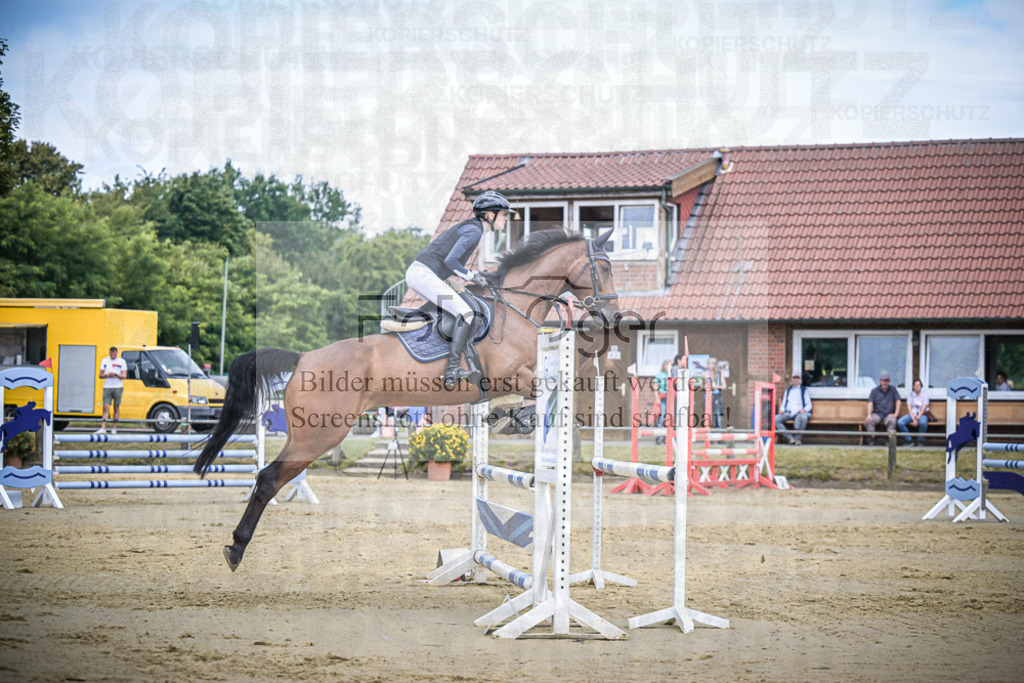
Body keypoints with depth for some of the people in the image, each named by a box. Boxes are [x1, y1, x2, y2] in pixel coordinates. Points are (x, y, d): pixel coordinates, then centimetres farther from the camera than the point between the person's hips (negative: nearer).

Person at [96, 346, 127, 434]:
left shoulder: (121, 361, 3)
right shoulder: (104, 361, 10)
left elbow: (124, 376, -3)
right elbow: (100, 375, 10)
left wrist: (115, 374, -19)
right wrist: (107, 375, -11)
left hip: (118, 387, -1)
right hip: (107, 387, 1)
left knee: (116, 407, 2)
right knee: (106, 408, -8)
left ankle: (114, 428, 8)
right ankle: (103, 428, -14)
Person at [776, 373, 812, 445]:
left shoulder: (804, 390, 17)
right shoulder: (788, 391, 27)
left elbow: (809, 405, 9)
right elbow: (783, 403, 25)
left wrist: (804, 410, -13)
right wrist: (782, 410, 1)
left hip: (799, 412, -3)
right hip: (788, 413, 3)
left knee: (803, 417, -42)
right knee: (775, 419, -26)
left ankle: (798, 438, -27)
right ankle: (789, 437, -32)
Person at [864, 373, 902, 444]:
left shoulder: (893, 389, 8)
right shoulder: (874, 391, 8)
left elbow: (898, 401, 3)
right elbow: (870, 403, -2)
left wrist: (896, 414, -8)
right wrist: (869, 415, -17)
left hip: (889, 414, -1)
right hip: (877, 413, 1)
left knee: (892, 421, -36)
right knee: (868, 421, -30)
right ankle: (872, 439, -19)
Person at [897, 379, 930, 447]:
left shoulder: (925, 395, 1)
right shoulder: (910, 395, 6)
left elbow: (923, 409, -8)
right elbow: (909, 408, -3)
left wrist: (917, 419, -20)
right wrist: (914, 419, -18)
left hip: (922, 415, -2)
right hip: (911, 414, 2)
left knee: (923, 422, -40)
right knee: (899, 423, -28)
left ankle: (920, 440, -14)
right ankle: (909, 440, -10)